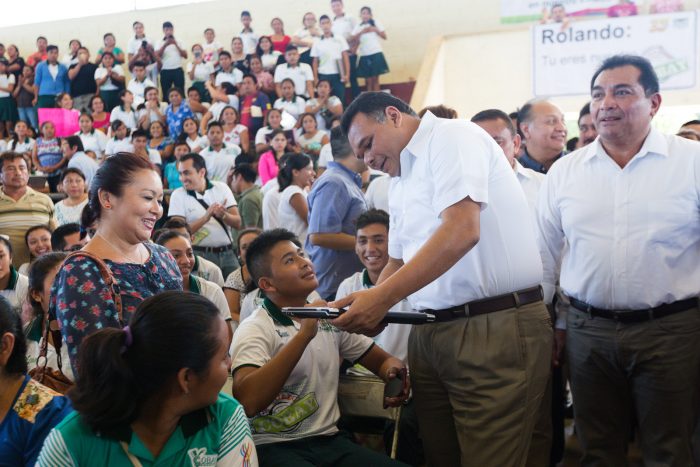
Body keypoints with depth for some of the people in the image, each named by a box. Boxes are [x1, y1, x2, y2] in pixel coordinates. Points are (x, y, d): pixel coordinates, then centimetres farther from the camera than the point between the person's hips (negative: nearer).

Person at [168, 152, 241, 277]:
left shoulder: (221, 187, 3)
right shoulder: (178, 195, -2)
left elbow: (237, 223, 0)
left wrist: (223, 215, -21)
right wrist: (205, 218, -22)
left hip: (227, 253, 2)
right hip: (200, 255, -2)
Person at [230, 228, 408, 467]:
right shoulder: (255, 330, -8)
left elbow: (382, 360, 17)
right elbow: (248, 402, -24)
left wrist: (395, 372, -7)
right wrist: (304, 335, -27)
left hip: (330, 440, 6)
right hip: (275, 447, -5)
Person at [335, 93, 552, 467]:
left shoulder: (453, 137, -7)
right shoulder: (400, 184, 19)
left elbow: (462, 231, -22)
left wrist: (382, 297, -24)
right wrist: (369, 308, 6)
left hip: (497, 327, -8)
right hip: (429, 332, 9)